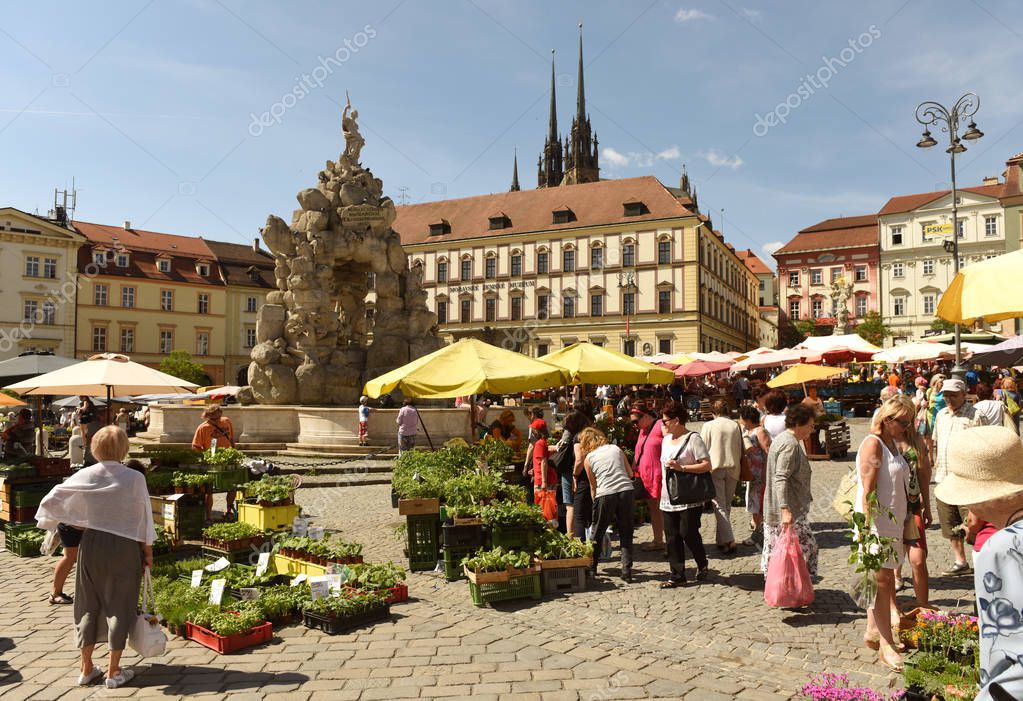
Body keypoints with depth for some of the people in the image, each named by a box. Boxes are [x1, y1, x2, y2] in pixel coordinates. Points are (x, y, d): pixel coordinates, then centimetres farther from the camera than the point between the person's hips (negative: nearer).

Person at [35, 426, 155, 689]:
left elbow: (50, 502, 0)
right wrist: (148, 552, 4)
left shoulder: (85, 476, -5)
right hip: (124, 548, -3)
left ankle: (86, 669, 27)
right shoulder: (134, 479, -12)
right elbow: (144, 519, -8)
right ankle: (113, 672, 16)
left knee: (89, 605, 16)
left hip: (90, 545, 3)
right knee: (119, 606, 8)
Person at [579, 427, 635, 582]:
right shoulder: (616, 449, 15)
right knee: (626, 535, 12)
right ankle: (627, 572, 10)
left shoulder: (588, 458, 9)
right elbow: (630, 473, 16)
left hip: (605, 495, -2)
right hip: (626, 491, 2)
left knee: (597, 534, 16)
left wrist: (595, 503, 26)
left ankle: (591, 569, 26)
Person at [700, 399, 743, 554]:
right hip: (733, 468, 3)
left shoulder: (708, 426, -5)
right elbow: (740, 450, 9)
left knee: (719, 505, -3)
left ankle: (728, 540, -14)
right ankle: (721, 538, 17)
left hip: (715, 468, -3)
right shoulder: (735, 426, 4)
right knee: (727, 504, 14)